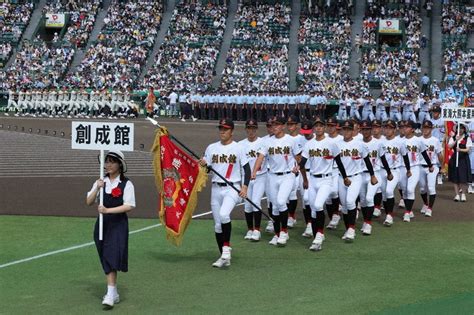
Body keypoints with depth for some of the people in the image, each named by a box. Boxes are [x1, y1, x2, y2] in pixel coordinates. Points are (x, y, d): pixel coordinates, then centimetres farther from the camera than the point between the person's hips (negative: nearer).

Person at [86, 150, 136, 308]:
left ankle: (110, 294, -15)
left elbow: (129, 206, -13)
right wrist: (97, 188, -13)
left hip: (118, 224, -5)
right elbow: (89, 202, 3)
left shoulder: (126, 184, -6)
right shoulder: (100, 182, 8)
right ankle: (113, 293, 21)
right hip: (102, 223, 5)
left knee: (112, 258, -14)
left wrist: (108, 210, -20)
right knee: (106, 259, 9)